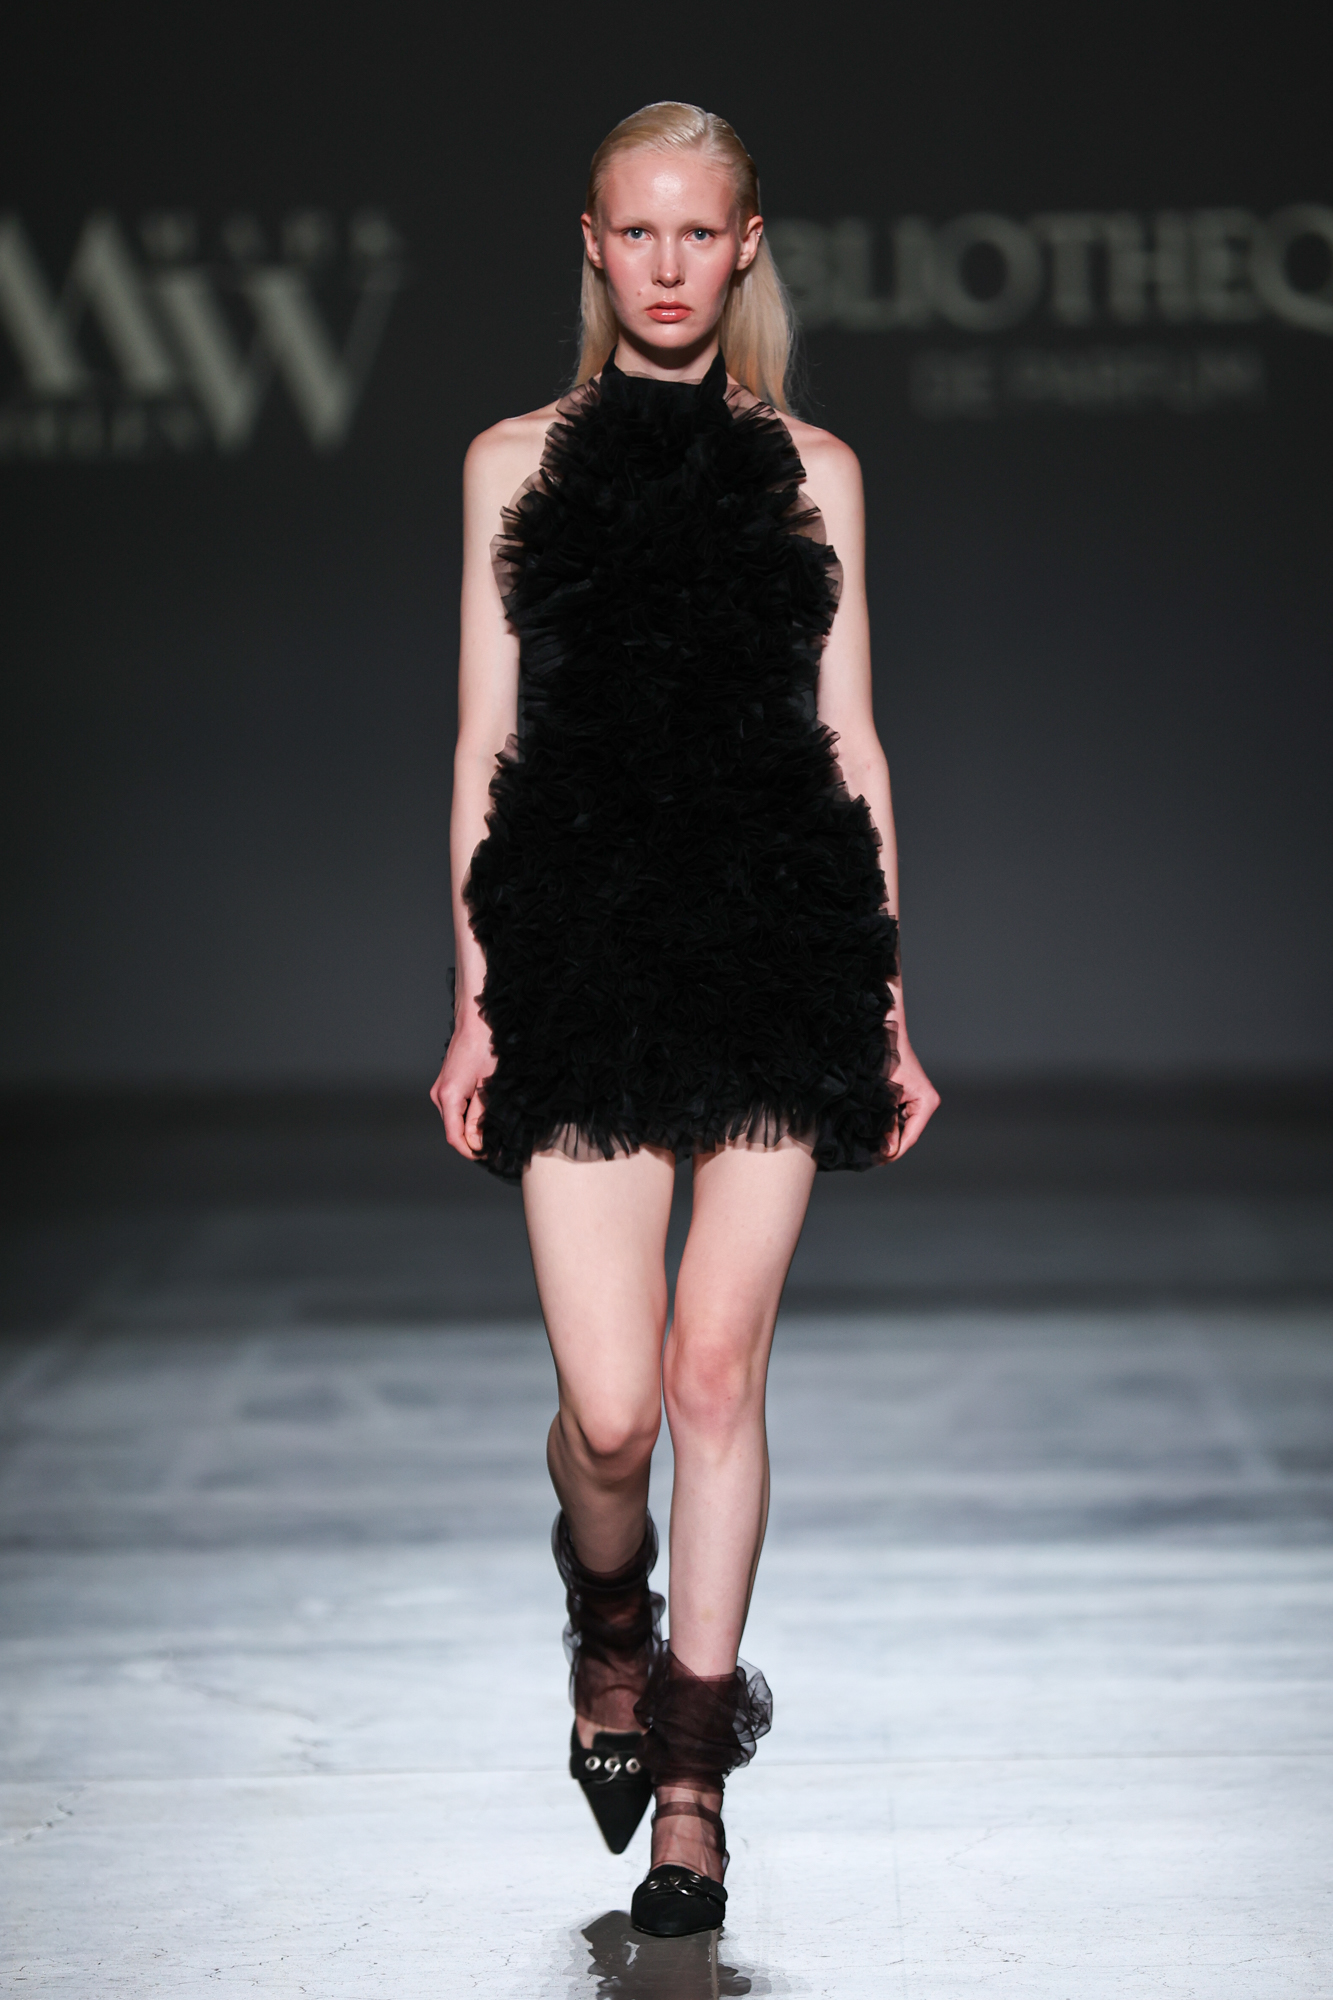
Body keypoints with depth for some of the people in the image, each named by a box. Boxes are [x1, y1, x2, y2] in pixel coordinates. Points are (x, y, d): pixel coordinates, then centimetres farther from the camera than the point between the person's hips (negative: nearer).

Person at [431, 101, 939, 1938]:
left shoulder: (812, 469, 11)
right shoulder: (518, 462, 10)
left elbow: (851, 737, 11)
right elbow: (486, 738, 9)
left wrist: (888, 1004, 8)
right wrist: (475, 999, 5)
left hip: (777, 954, 0)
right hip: (582, 952, 0)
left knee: (718, 1370, -2)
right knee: (610, 1406, -6)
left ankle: (691, 1775, 11)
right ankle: (611, 1621, 29)